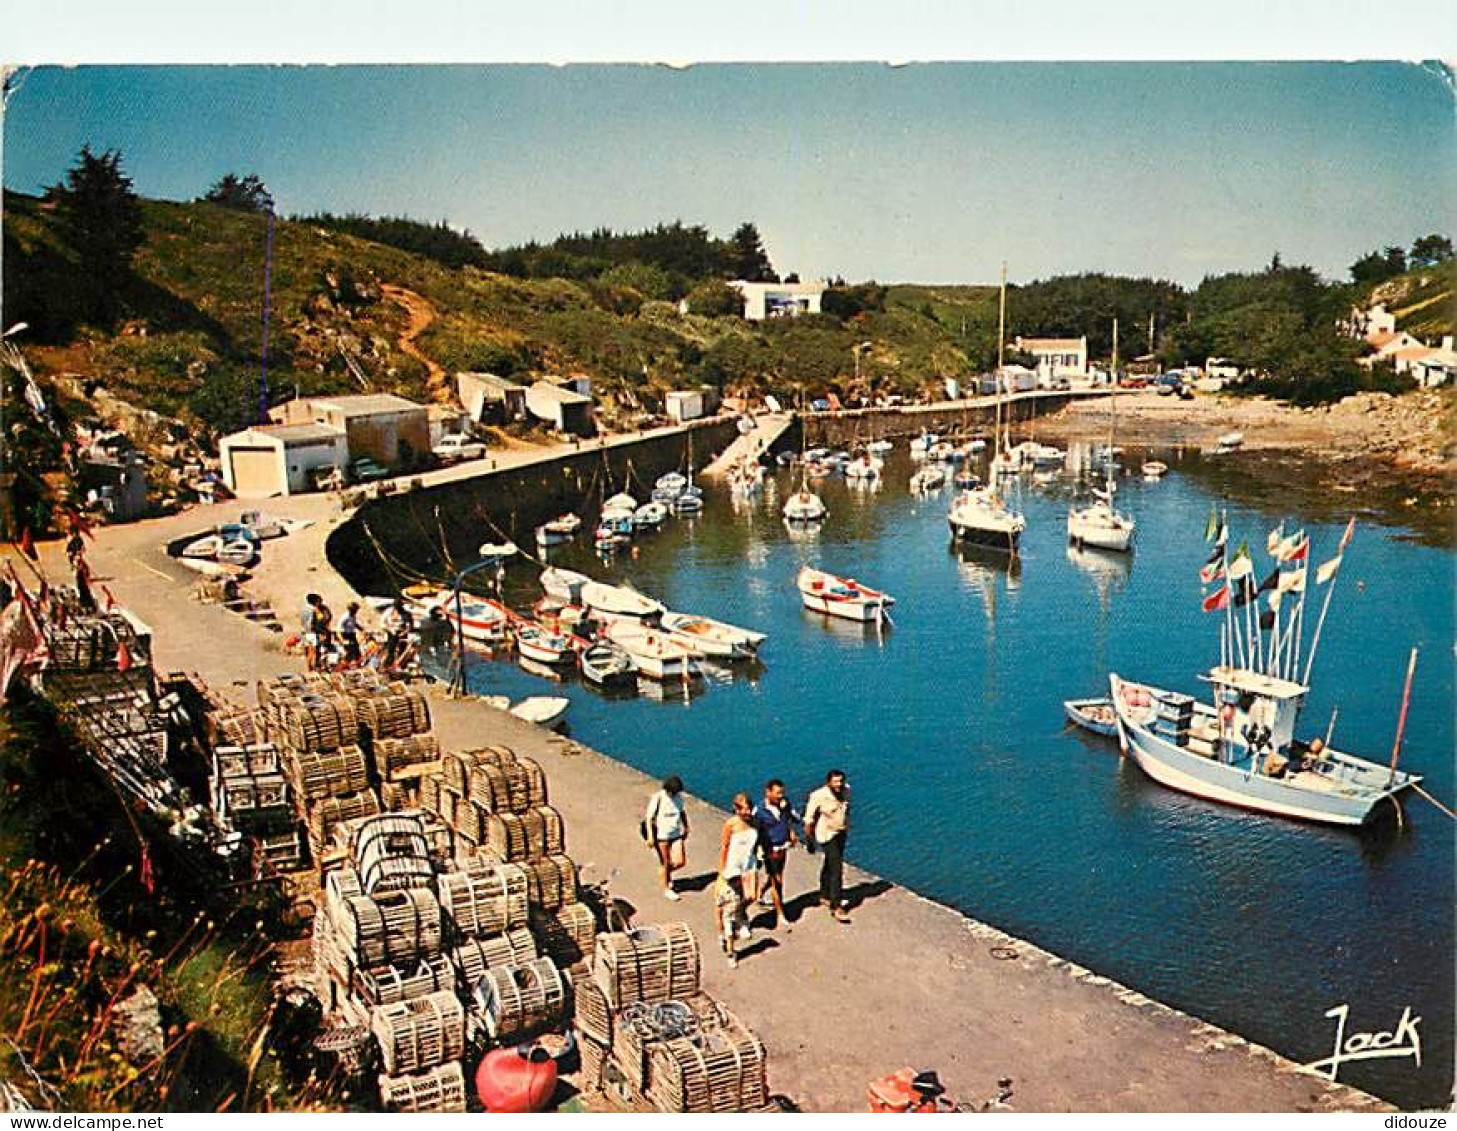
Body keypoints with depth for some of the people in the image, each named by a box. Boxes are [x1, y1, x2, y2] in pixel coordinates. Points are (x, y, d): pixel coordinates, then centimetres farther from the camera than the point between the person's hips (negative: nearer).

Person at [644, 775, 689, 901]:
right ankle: (666, 889, 25)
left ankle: (668, 872, 33)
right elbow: (649, 818, -13)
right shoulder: (657, 798, -16)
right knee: (665, 863, 6)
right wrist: (650, 837, -16)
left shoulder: (679, 796, 0)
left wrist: (686, 828, 23)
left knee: (680, 862, 1)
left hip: (677, 834, 5)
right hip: (662, 835, -5)